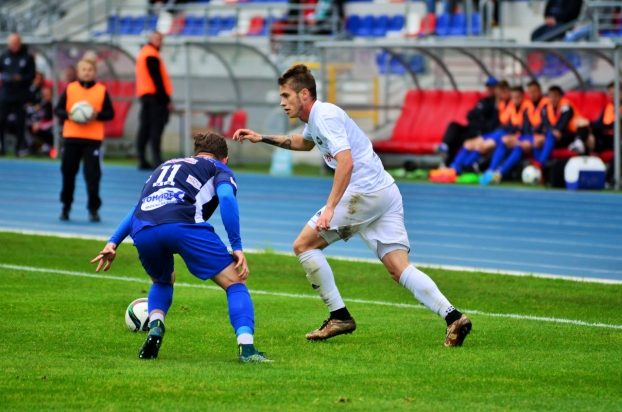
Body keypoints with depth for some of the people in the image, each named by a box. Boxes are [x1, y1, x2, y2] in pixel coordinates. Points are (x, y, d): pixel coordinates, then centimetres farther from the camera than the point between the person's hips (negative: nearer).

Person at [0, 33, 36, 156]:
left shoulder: (27, 58, 2)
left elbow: (32, 75, -1)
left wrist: (21, 78, -18)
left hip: (21, 96, -2)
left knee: (20, 123, -1)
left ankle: (19, 148, 8)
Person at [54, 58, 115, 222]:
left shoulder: (101, 90, 1)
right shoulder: (70, 89, 4)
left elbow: (110, 113, 2)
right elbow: (58, 109, 4)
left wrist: (97, 115, -16)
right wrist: (69, 115, -14)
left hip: (93, 138, -2)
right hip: (71, 136, 2)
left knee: (93, 174, -5)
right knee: (68, 172, 8)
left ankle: (93, 209, 3)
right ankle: (66, 206, 23)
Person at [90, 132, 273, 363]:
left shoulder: (166, 166, 40)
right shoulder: (219, 169, 24)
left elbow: (139, 207, 38)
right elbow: (227, 198, 2)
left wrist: (113, 242, 37)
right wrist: (237, 247, -1)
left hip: (142, 231, 5)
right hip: (183, 225, -5)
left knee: (163, 281, 34)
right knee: (235, 283, 7)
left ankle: (155, 327, 8)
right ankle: (246, 348, -12)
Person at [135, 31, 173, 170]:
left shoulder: (143, 53, 19)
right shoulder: (152, 55, -12)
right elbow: (157, 79, -17)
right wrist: (166, 100, -17)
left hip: (144, 95, 10)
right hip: (155, 96, -10)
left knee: (145, 127, 8)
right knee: (156, 127, -12)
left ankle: (142, 160, 8)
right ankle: (156, 159, -17)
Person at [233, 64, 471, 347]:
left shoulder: (325, 116, -12)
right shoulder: (315, 118, 19)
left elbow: (346, 163, -24)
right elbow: (305, 143, 45)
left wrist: (330, 207, -28)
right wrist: (262, 139, 41)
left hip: (365, 193, -10)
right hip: (385, 194, 10)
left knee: (304, 245, 1)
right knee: (399, 269, -1)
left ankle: (339, 316, 3)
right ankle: (453, 318, -18)